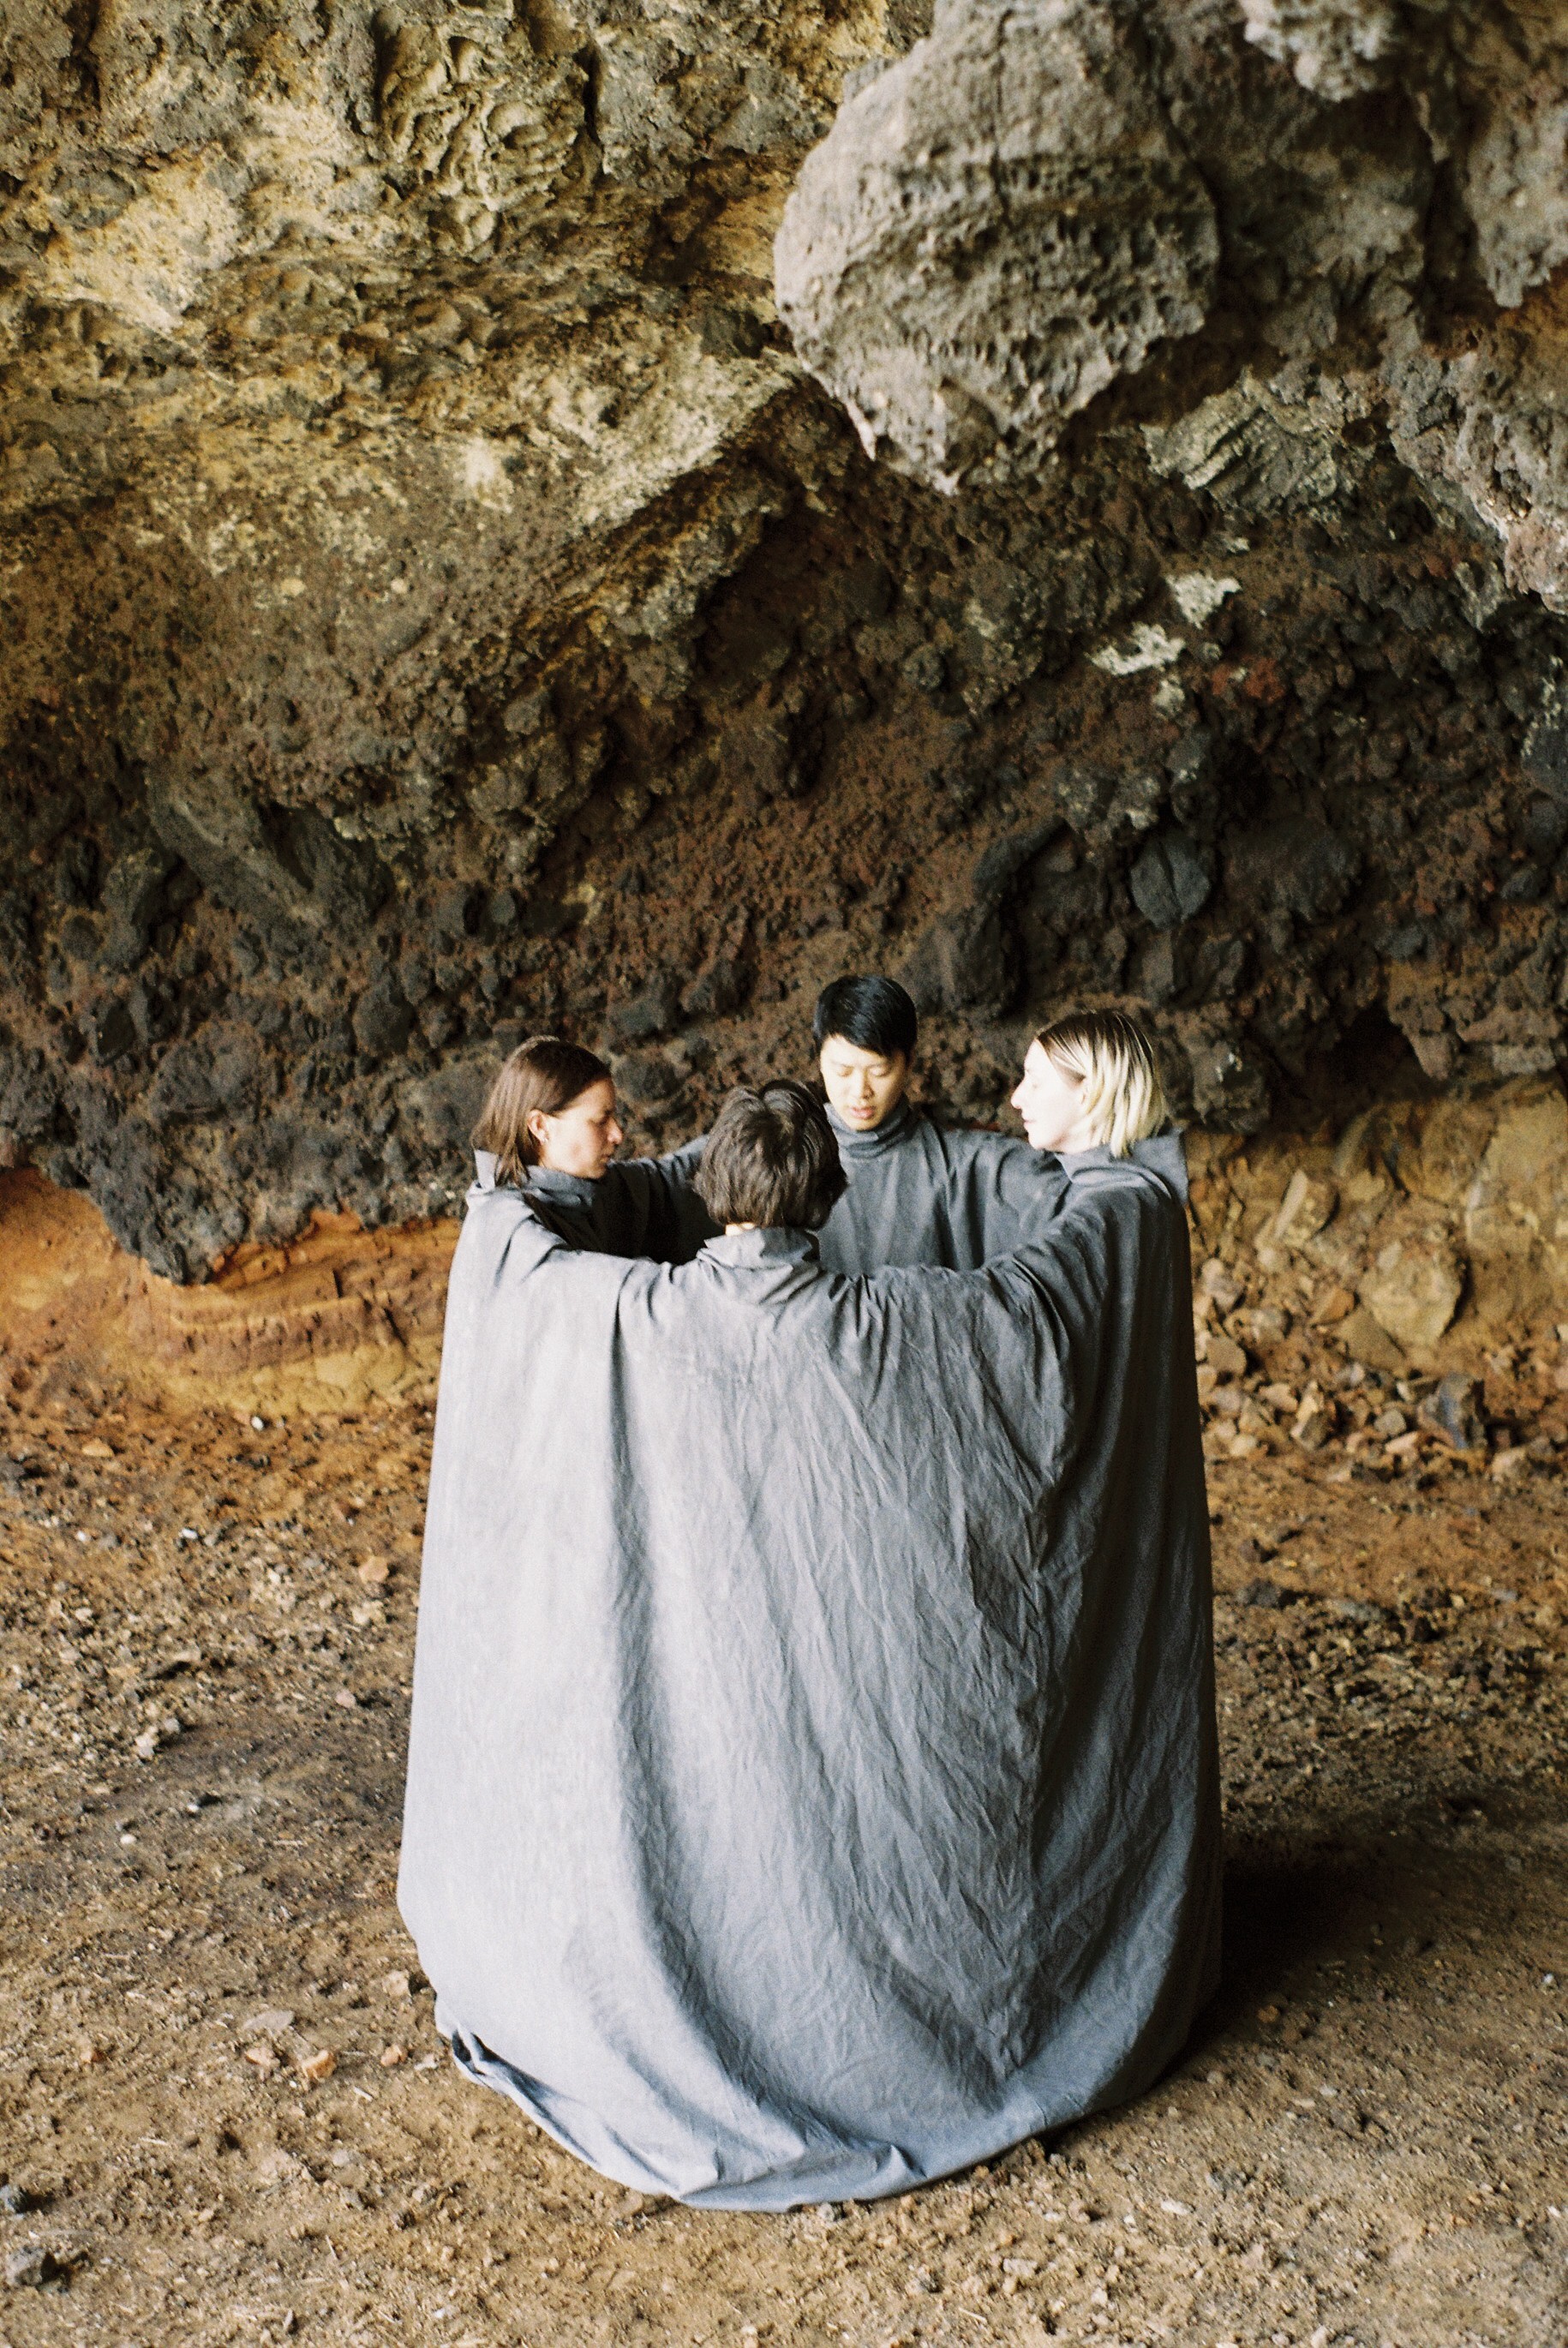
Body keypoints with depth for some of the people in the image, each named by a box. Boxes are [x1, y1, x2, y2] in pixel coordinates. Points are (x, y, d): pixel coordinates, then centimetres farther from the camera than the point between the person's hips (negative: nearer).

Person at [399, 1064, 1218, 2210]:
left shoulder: (630, 1317, -17)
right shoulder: (898, 1328, -19)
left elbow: (515, 1250, 6)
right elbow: (1114, 1229, -7)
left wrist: (502, 1198, 29)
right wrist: (1101, 1173, 16)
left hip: (694, 1686, 1)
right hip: (859, 1680, -1)